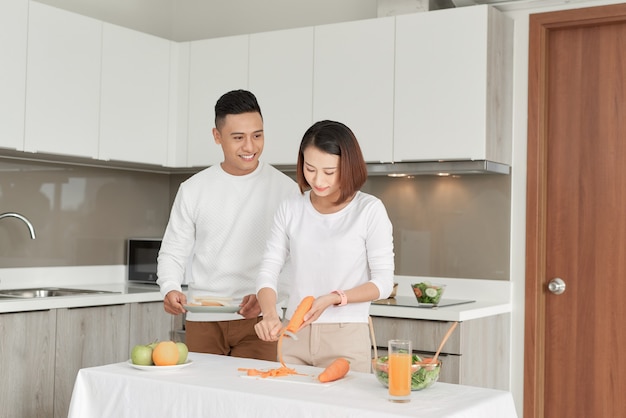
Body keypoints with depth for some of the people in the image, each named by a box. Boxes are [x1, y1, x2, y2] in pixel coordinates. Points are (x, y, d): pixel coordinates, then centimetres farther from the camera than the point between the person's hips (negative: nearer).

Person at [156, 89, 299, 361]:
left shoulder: (285, 188, -2)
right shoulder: (193, 190, 4)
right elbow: (173, 252, 7)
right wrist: (170, 289, -13)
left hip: (257, 318, -2)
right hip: (202, 319, 2)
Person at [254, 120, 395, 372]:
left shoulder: (370, 210, -6)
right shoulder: (290, 209, 4)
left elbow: (383, 282, -4)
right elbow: (268, 271, 1)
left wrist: (333, 299, -18)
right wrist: (270, 315, -18)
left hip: (346, 337, -3)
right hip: (294, 335, 3)